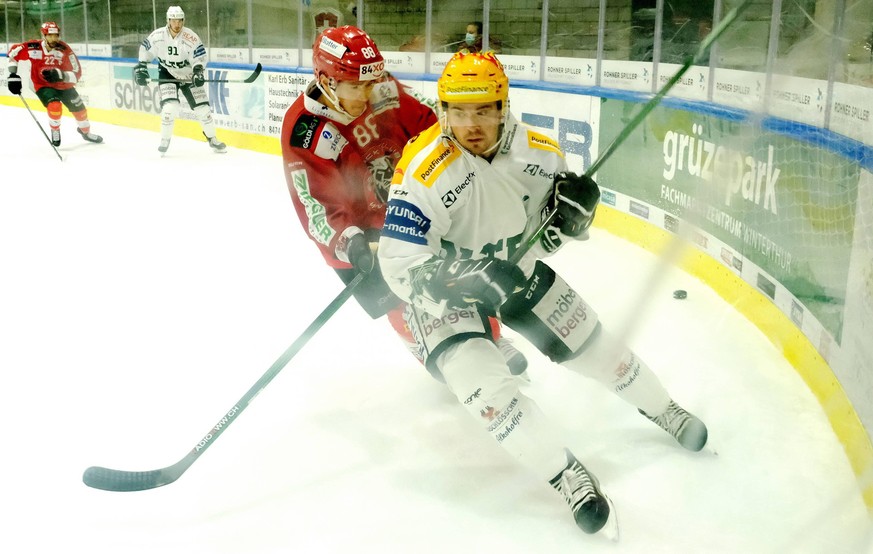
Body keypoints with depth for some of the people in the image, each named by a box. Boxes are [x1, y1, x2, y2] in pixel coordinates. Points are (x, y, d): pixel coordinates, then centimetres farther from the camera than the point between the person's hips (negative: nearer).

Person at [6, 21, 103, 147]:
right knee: (55, 106, -29)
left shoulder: (65, 50, -20)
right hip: (43, 85, -2)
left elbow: (77, 73, -21)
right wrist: (13, 75, -11)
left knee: (80, 110, 9)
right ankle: (55, 131, 2)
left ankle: (86, 132, 42)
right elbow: (13, 52, -6)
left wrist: (60, 75, -39)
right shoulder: (35, 48, -21)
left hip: (63, 85, 3)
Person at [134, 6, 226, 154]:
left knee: (202, 107, -1)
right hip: (167, 74, 0)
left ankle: (212, 139, 18)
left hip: (189, 75, 1)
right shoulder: (157, 35, -16)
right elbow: (145, 48, 1)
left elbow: (200, 56, -13)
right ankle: (165, 140, 1)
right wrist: (141, 67, -2)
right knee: (170, 107, -19)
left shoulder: (191, 37, -20)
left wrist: (198, 71, -29)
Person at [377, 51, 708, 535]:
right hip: (444, 288, -4)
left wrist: (575, 198, -20)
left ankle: (663, 411, 39)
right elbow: (399, 264, -35)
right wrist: (471, 276, -47)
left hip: (516, 267, 4)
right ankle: (566, 474, -8)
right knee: (481, 380, -23)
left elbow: (564, 182, 5)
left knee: (591, 343, 12)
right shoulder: (423, 171, -32)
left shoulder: (534, 149, -16)